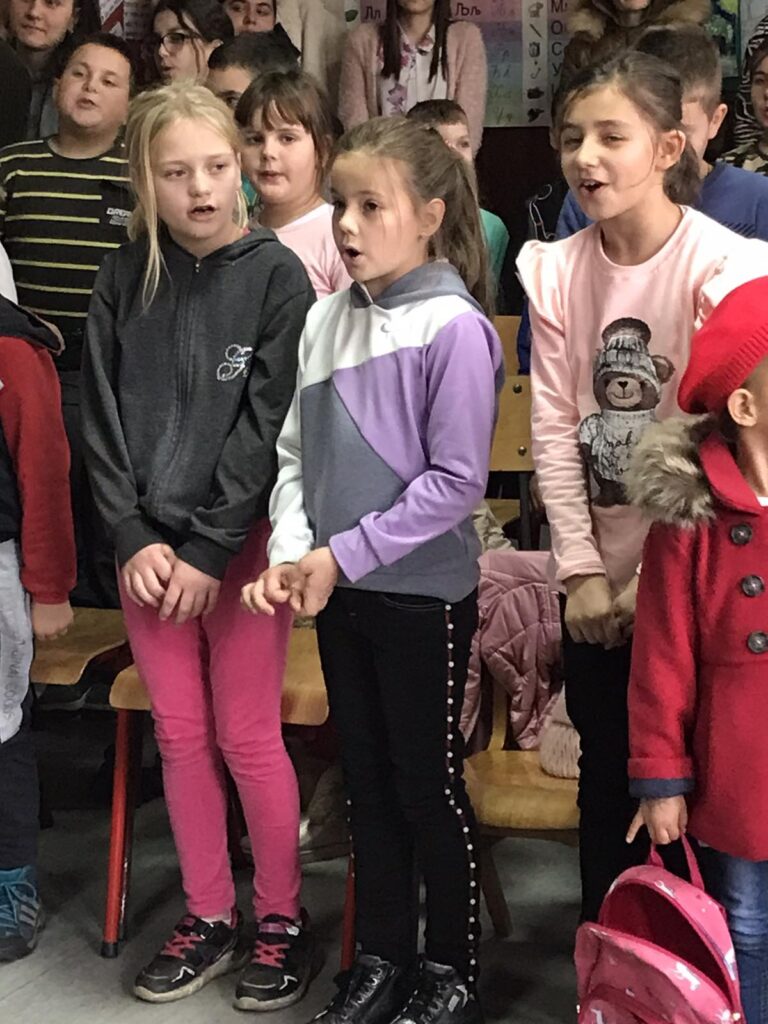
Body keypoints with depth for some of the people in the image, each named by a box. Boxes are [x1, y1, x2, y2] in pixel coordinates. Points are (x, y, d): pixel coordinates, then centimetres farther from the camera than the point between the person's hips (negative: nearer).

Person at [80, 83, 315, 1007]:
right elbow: (101, 420, 3)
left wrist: (208, 551, -13)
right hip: (146, 545, 4)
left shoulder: (275, 276, -7)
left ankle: (280, 919, 22)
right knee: (180, 737, 12)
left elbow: (268, 425, -11)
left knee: (247, 738, 3)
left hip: (243, 541, -4)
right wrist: (134, 538, -7)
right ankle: (208, 916, 27)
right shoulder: (124, 280, 2)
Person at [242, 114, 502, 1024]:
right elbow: (294, 452, 6)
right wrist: (290, 554, -9)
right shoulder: (325, 318, 2)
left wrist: (343, 555, -17)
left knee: (429, 784, 8)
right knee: (367, 776, 17)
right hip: (339, 590, 6)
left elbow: (456, 481, -17)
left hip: (424, 593, -6)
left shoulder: (453, 327, -15)